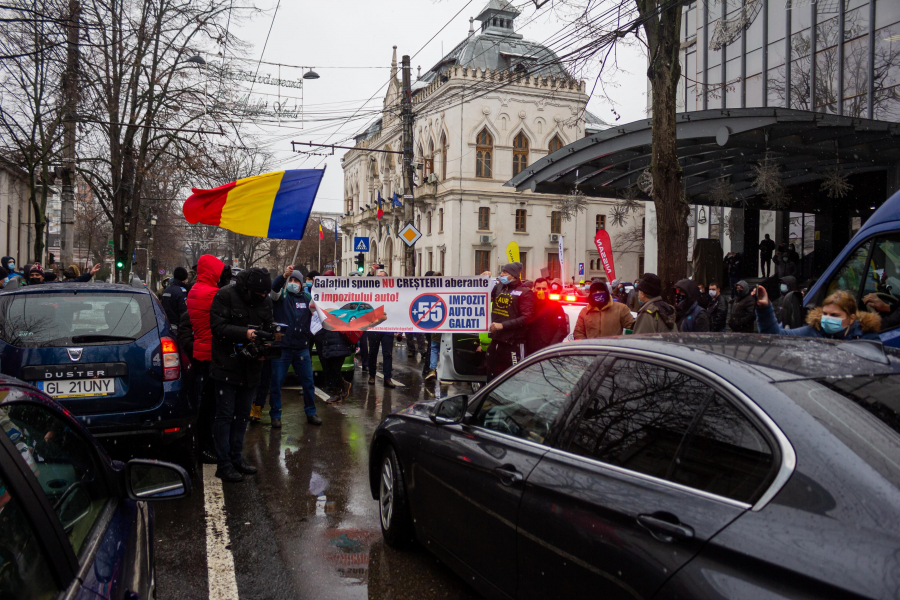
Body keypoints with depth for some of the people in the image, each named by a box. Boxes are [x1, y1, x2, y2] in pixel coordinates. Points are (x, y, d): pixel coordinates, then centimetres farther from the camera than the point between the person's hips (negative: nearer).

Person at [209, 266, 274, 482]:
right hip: (227, 365, -6)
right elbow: (218, 326, -15)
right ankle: (224, 464, 6)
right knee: (225, 414, -1)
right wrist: (244, 333, -25)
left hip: (251, 366, 6)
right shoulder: (225, 295, -11)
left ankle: (236, 457, 27)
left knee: (243, 414, 14)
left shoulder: (265, 301, 5)